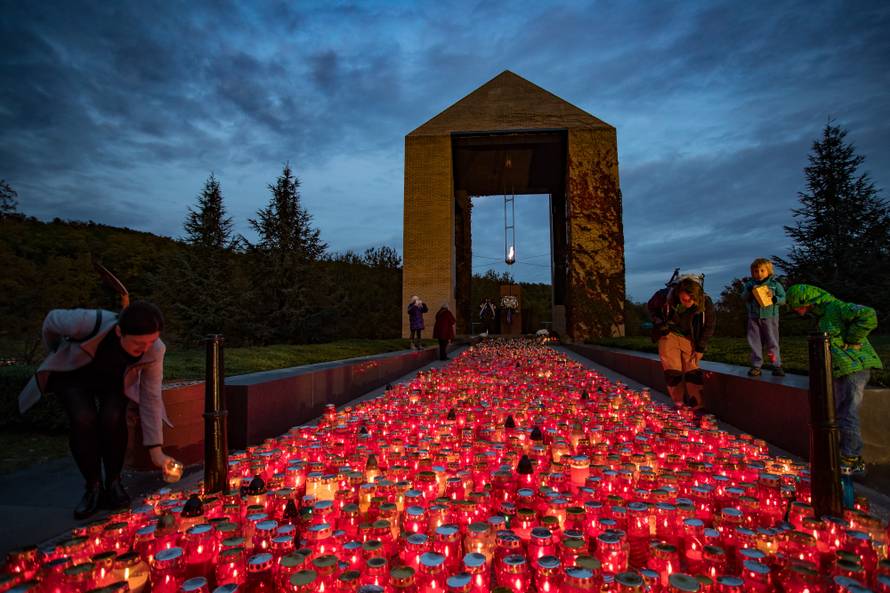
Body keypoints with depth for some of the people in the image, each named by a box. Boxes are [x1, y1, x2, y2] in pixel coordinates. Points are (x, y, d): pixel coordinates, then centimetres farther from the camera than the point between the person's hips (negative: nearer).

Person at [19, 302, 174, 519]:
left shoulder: (154, 350, -33)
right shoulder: (86, 323, -41)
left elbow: (151, 398, -23)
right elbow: (52, 319, -16)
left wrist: (156, 450, -22)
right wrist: (56, 354, 3)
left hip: (114, 381, 1)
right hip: (73, 375, -1)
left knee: (113, 419, -25)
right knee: (83, 420, -25)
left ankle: (114, 483, -1)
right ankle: (93, 487, -3)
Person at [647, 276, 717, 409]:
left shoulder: (706, 303, -23)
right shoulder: (665, 296, -25)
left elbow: (709, 326, -4)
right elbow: (651, 307, 0)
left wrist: (700, 348, -5)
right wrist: (660, 324, -11)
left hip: (690, 338, 1)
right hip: (669, 335, 0)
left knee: (692, 370, -5)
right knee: (672, 371, -8)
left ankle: (698, 406, 3)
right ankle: (679, 404, 2)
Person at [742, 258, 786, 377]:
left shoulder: (775, 284, 1)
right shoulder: (750, 284, 6)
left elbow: (783, 299, 1)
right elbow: (743, 297, 0)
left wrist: (774, 297, -18)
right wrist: (750, 290, -17)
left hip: (770, 317, -2)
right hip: (754, 318, 2)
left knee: (772, 342, 1)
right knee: (755, 342, 5)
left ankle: (777, 365, 11)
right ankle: (756, 366, 12)